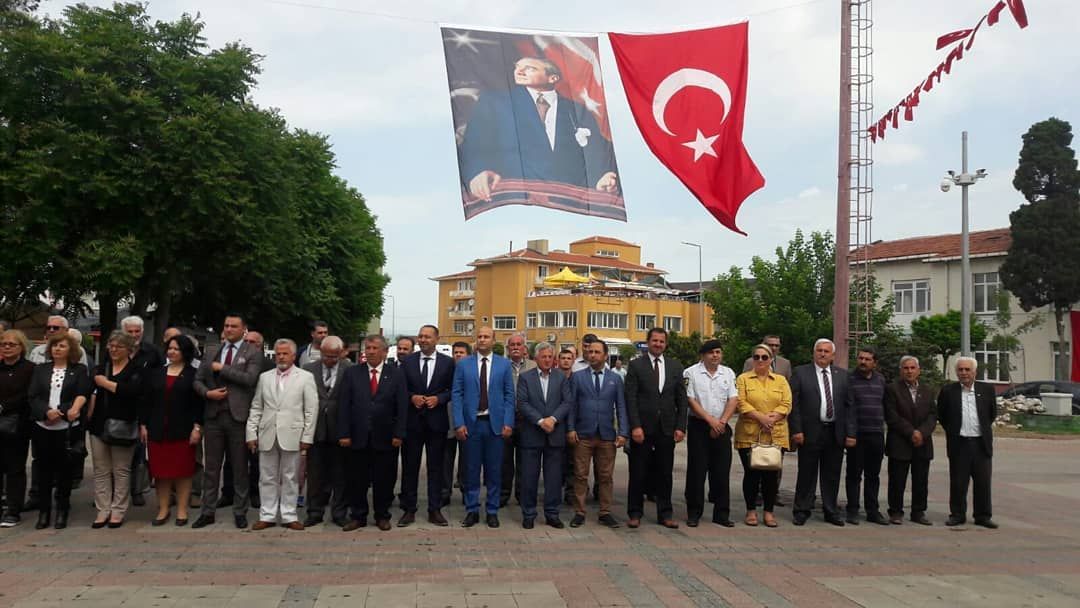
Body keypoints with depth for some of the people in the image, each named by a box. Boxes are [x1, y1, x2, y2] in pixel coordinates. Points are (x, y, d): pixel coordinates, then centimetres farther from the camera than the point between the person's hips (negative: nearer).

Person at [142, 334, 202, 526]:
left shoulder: (193, 374, -1)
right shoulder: (156, 373, 10)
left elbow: (199, 404, -5)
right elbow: (147, 401, 10)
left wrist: (197, 427, -11)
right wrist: (144, 425, 5)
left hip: (183, 431, -3)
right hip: (158, 430, 3)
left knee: (183, 471, 3)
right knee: (161, 471, 6)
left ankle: (182, 510, 11)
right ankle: (163, 509, 16)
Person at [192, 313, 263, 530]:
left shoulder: (253, 353, -1)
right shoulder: (212, 353, 14)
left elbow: (250, 378, -16)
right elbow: (198, 380, 13)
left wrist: (221, 368, -11)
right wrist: (208, 393, -7)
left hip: (238, 416, -4)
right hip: (214, 415, 4)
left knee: (240, 468, 5)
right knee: (211, 467, 9)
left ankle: (240, 513, 15)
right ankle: (208, 512, 18)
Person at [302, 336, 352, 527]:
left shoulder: (350, 370, -5)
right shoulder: (309, 370, 2)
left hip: (339, 429, -2)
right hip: (316, 428, 2)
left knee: (340, 474, 8)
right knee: (315, 474, 10)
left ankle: (339, 513, 19)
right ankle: (315, 512, 22)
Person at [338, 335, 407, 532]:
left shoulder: (396, 374, 3)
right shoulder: (352, 373, 5)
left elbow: (402, 407, -1)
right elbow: (344, 405, 1)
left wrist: (398, 434, -8)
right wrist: (344, 434, -5)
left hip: (385, 439, -1)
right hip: (358, 437, 1)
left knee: (384, 481, 7)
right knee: (357, 480, 8)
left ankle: (382, 516, 22)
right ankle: (357, 516, 21)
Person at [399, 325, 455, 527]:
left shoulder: (447, 362, 2)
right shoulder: (407, 361, 5)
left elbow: (452, 389, 3)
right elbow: (401, 389, 7)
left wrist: (438, 398, -13)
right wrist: (412, 397, -11)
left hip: (437, 421, 0)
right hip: (413, 421, 1)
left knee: (436, 467, 6)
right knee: (410, 466, 5)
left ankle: (435, 510, 14)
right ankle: (409, 510, 14)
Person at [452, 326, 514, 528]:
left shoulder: (504, 364, 4)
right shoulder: (463, 364, 4)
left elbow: (509, 395, 3)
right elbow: (456, 395, 1)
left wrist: (508, 423, -5)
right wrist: (459, 423, -7)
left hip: (495, 424, 0)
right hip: (471, 423, 0)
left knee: (494, 470, 6)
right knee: (471, 469, 6)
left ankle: (492, 511, 18)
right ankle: (472, 510, 18)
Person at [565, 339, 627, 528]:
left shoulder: (616, 379, 7)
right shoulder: (577, 376, 4)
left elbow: (621, 407, 4)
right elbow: (571, 405, 2)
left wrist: (622, 433, -3)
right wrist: (570, 429, -7)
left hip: (607, 435, 1)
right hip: (583, 434, -1)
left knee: (606, 476, 6)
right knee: (580, 475, 3)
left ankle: (605, 513, 16)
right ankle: (579, 513, 12)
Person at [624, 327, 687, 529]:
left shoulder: (675, 366, 8)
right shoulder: (636, 365, -1)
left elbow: (681, 399, 8)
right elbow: (631, 398, -5)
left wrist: (680, 427, 0)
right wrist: (635, 426, -13)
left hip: (667, 429, 3)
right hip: (642, 428, -2)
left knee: (665, 473, 8)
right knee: (638, 473, 5)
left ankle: (665, 514, 18)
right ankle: (635, 513, 15)